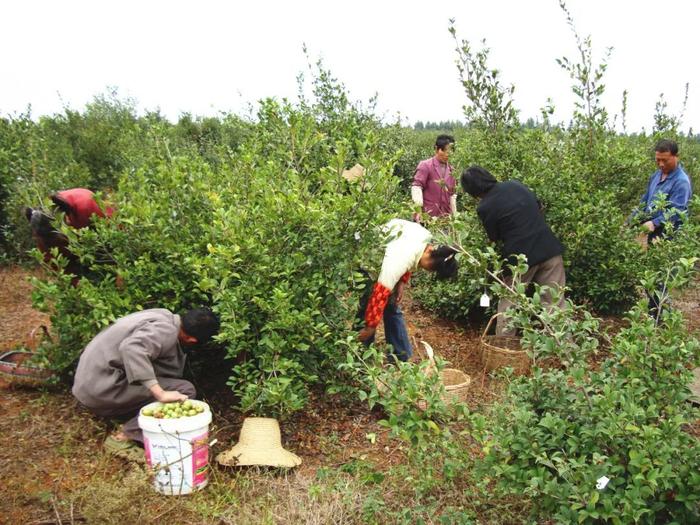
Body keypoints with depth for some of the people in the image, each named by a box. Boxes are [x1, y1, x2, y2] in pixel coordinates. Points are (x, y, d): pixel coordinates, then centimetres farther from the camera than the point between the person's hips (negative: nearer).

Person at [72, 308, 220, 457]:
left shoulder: (164, 316, 9)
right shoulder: (167, 330, -18)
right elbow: (131, 348, -38)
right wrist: (160, 393, -38)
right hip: (103, 387, -9)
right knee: (184, 390, -14)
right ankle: (123, 438, -10)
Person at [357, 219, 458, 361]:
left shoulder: (427, 237, -15)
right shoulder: (400, 259, -40)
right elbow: (380, 293, -38)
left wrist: (401, 283, -4)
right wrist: (370, 327, -31)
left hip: (381, 263, 8)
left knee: (392, 307, 6)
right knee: (367, 308, -11)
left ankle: (403, 358, 13)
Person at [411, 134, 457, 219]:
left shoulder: (450, 170, 15)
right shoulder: (425, 165, -2)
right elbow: (416, 187, -11)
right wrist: (418, 210, -23)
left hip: (445, 218, 5)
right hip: (426, 216, -5)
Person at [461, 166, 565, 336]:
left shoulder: (484, 208, -8)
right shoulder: (515, 185, 7)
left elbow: (495, 238, 3)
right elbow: (539, 207, 19)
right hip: (549, 249, 4)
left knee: (507, 306, 14)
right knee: (556, 302, 9)